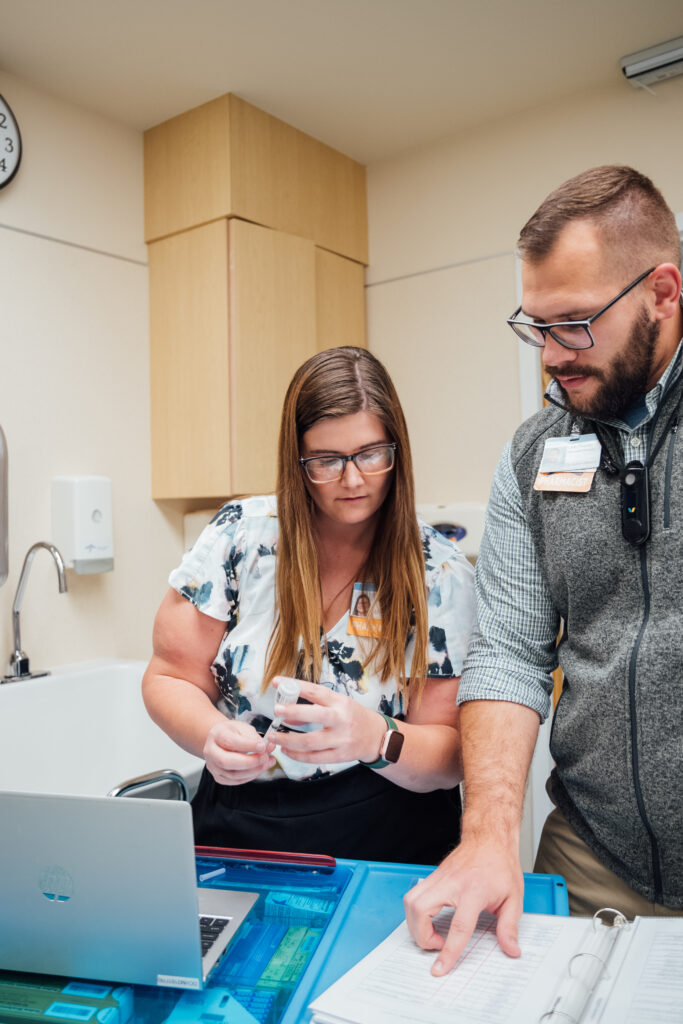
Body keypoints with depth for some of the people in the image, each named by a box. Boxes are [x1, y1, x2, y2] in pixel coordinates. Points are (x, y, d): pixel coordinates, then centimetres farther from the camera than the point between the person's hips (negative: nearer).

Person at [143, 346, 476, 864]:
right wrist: (212, 736, -18)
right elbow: (171, 679, 3)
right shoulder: (240, 534, -3)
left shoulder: (441, 574, -6)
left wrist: (375, 740, -25)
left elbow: (452, 753, -4)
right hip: (237, 832, 1)